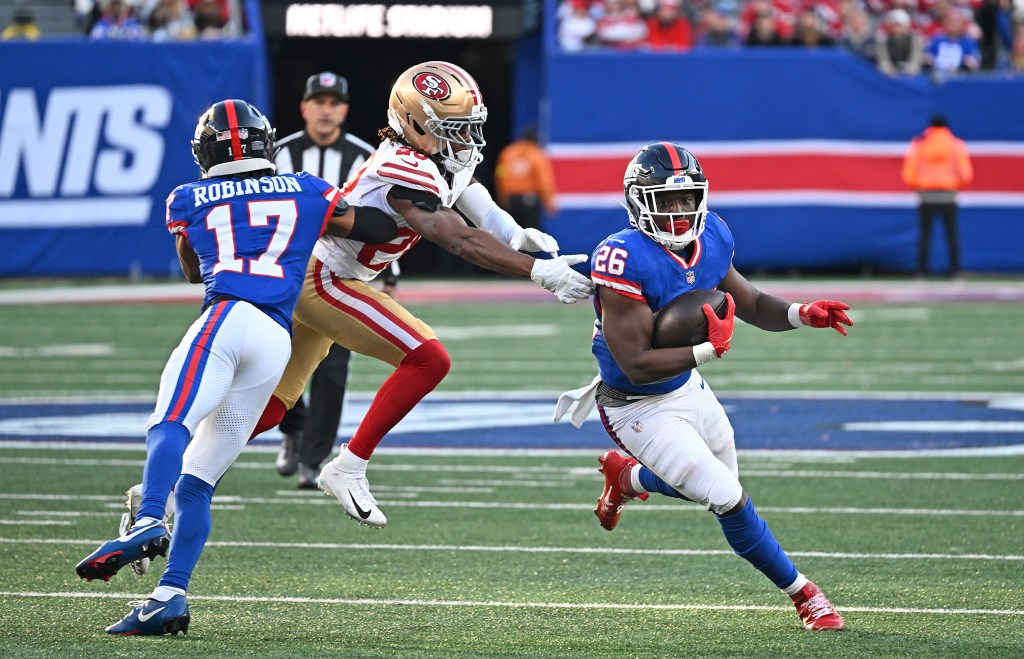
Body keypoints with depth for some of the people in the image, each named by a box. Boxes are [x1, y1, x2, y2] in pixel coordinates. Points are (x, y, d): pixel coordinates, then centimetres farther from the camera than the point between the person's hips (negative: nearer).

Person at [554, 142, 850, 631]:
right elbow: (636, 365, -31)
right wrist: (710, 349, -30)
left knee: (716, 485, 26)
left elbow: (751, 305, 5)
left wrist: (802, 315, -14)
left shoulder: (710, 238, -8)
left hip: (688, 387, 8)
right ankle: (803, 595, 9)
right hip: (640, 408, -8)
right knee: (730, 501, -12)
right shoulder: (625, 260, -31)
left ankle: (625, 476, 53)